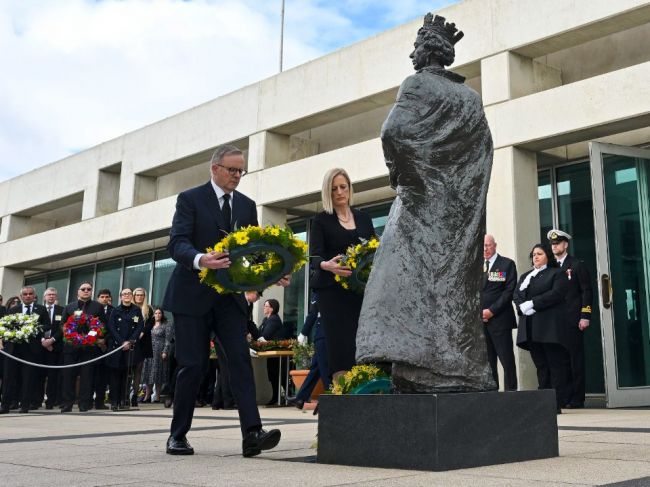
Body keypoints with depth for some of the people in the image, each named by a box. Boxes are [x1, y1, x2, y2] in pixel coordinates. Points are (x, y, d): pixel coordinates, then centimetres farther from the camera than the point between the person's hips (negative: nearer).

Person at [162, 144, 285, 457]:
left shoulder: (247, 205, 12)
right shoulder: (190, 199, -3)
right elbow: (177, 243, -14)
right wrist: (201, 260, -36)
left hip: (230, 296, 4)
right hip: (193, 295, -4)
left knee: (240, 359, -9)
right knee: (193, 365, 0)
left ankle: (252, 434, -13)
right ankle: (178, 435, 15)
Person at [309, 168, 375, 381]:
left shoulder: (363, 218, 15)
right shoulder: (321, 220, 5)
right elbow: (315, 257, -7)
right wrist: (327, 265, -29)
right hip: (333, 291, -3)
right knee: (341, 348, -10)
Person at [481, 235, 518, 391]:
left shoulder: (507, 264, 3)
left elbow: (509, 291, -5)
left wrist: (492, 311, -12)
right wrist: (479, 313, -1)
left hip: (499, 319, -4)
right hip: (480, 320, 4)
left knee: (507, 359, -3)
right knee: (486, 361, 4)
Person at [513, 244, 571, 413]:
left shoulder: (557, 273, 5)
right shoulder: (525, 276, 24)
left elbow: (555, 294, -11)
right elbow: (516, 295, 12)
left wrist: (532, 304, -15)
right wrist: (523, 307, -9)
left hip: (549, 325, -5)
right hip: (530, 327, 6)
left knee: (555, 364, -4)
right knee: (540, 364, 6)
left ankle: (557, 403, -3)